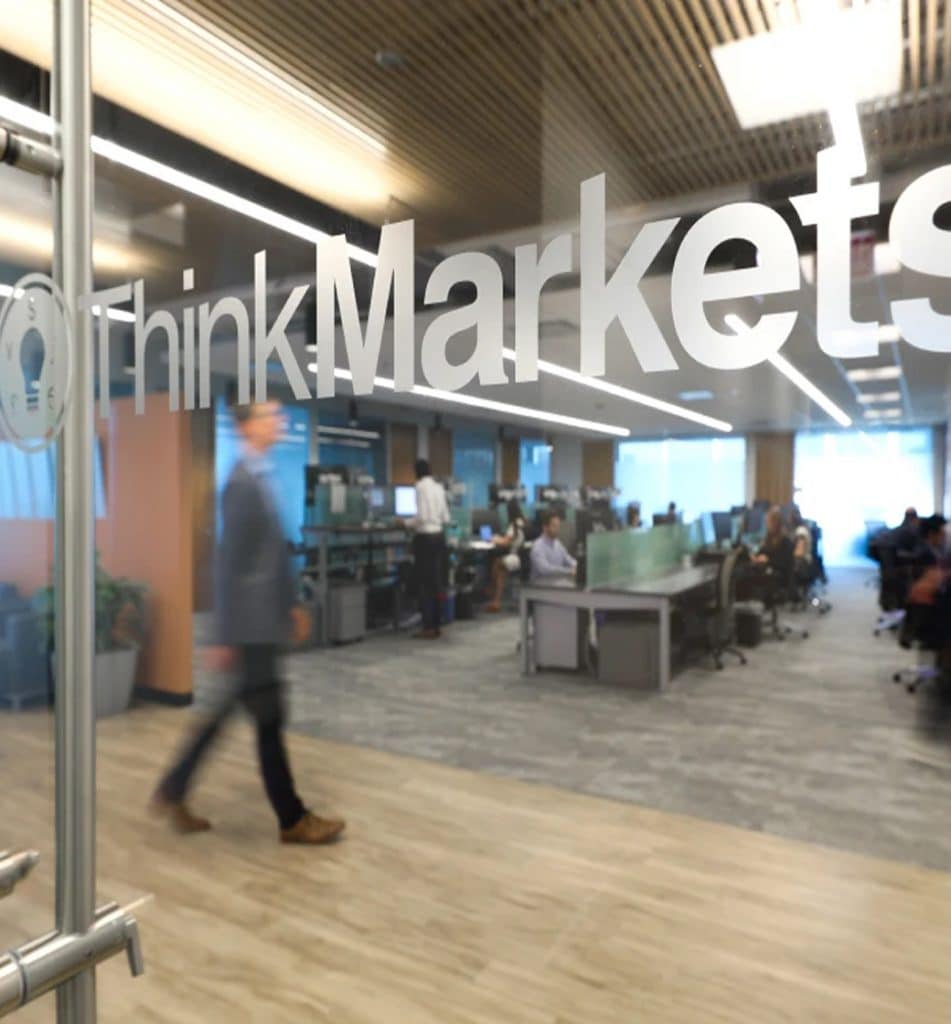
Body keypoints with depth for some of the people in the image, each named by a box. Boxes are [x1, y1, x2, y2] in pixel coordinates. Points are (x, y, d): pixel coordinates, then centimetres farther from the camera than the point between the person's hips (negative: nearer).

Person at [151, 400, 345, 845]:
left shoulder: (259, 478, 12)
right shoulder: (242, 482, -18)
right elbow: (228, 563, -21)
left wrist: (292, 603, 21)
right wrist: (224, 636, -20)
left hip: (264, 618, 10)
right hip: (250, 624, -10)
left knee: (229, 709, 19)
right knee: (269, 718, 3)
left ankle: (172, 791, 34)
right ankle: (293, 820, 18)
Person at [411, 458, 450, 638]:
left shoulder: (421, 486, -10)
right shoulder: (439, 487, 9)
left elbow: (422, 516, -18)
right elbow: (445, 518, 10)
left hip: (425, 537, -7)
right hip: (439, 536, 7)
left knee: (424, 583, 0)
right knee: (436, 582, 11)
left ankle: (428, 627, 3)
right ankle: (436, 625, 17)